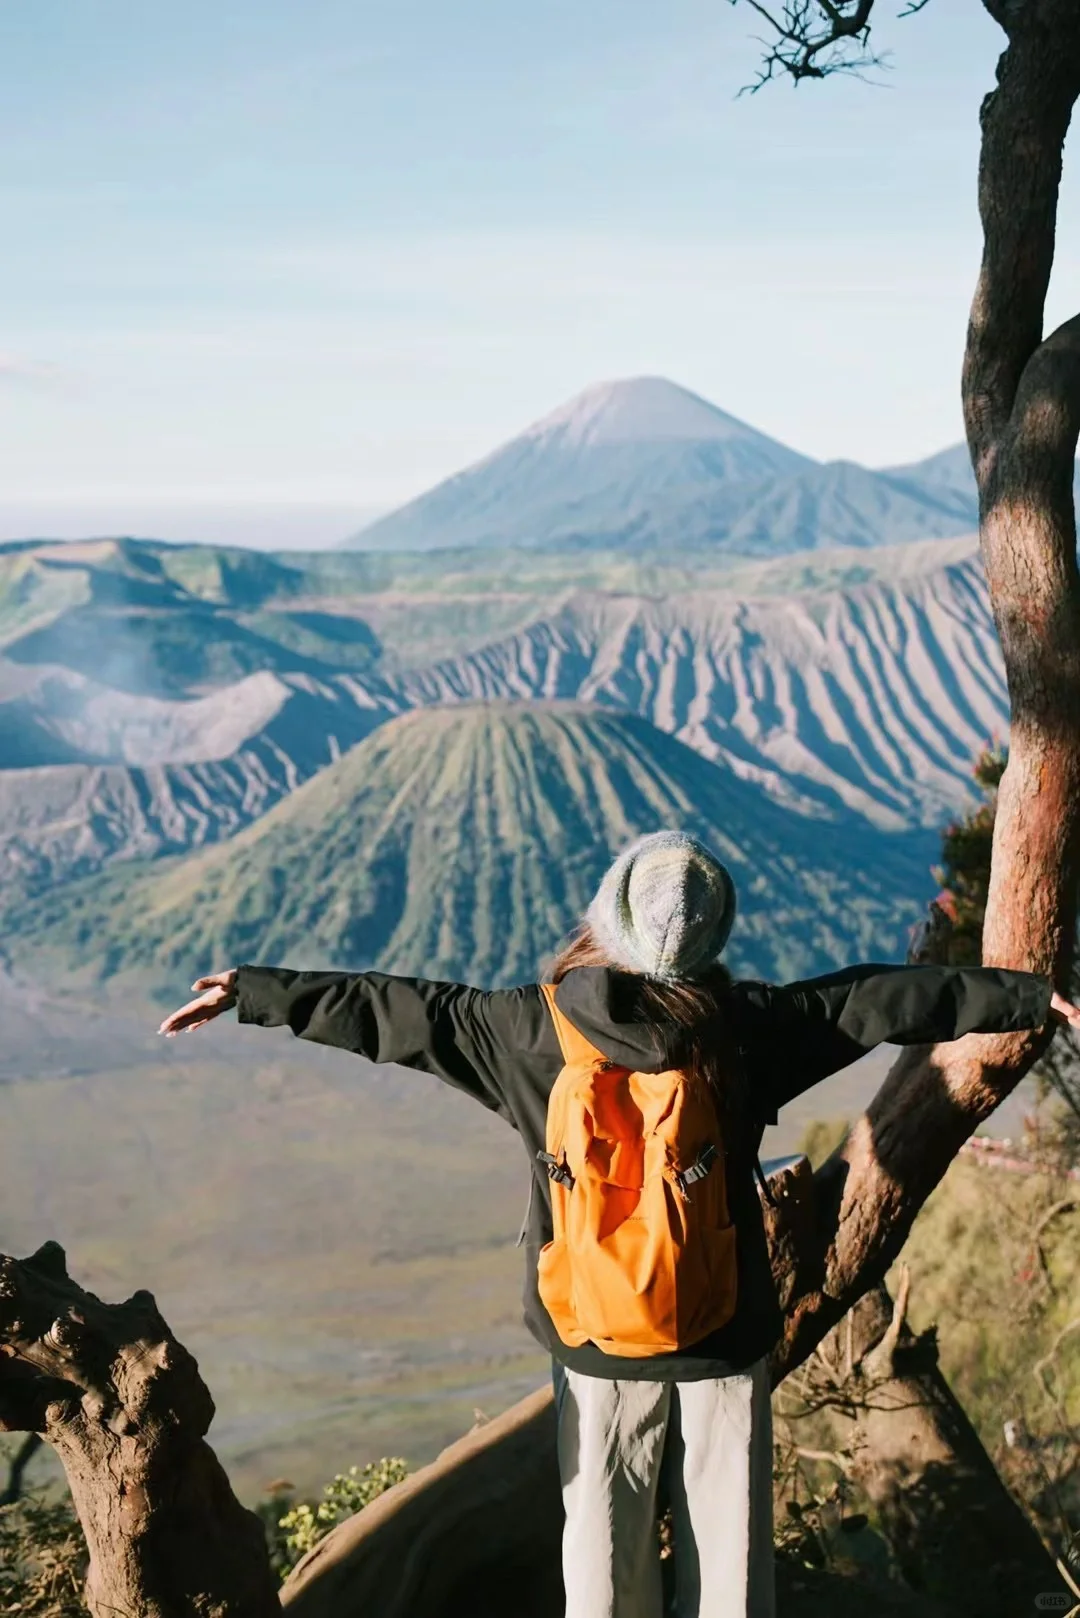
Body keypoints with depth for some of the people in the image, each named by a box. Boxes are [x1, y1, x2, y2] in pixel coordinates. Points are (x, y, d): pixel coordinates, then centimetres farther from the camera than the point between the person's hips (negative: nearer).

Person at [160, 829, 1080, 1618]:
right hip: (726, 1339, 0)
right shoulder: (744, 1028, -12)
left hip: (595, 1340, 1)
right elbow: (880, 1000, -3)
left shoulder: (530, 1031, -10)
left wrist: (251, 992, 8)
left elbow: (390, 1012, -3)